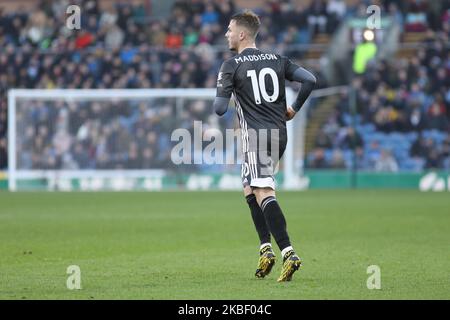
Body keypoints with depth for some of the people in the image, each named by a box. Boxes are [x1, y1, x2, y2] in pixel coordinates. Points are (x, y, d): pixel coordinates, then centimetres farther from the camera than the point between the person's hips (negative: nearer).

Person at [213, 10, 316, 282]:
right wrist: (295, 109, 17)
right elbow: (310, 80, 3)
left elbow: (220, 109, -8)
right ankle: (266, 249, 10)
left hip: (255, 135, -7)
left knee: (264, 193, -13)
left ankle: (289, 253, -27)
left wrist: (220, 99, 17)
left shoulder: (231, 66, -4)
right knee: (250, 189, 20)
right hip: (279, 133, 7)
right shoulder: (277, 60, 11)